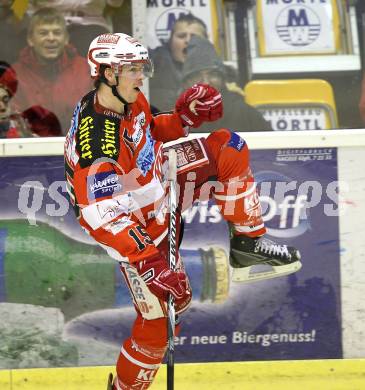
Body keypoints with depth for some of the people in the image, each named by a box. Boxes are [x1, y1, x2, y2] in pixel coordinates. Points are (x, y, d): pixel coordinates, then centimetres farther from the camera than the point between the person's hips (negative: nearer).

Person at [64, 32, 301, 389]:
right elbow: (102, 217, -35)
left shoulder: (129, 99, -10)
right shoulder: (99, 143, -36)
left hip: (161, 186, 8)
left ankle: (248, 241, 9)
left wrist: (183, 118, -5)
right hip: (139, 230, -8)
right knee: (158, 321, -6)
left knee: (228, 148, 0)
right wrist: (151, 264, -38)